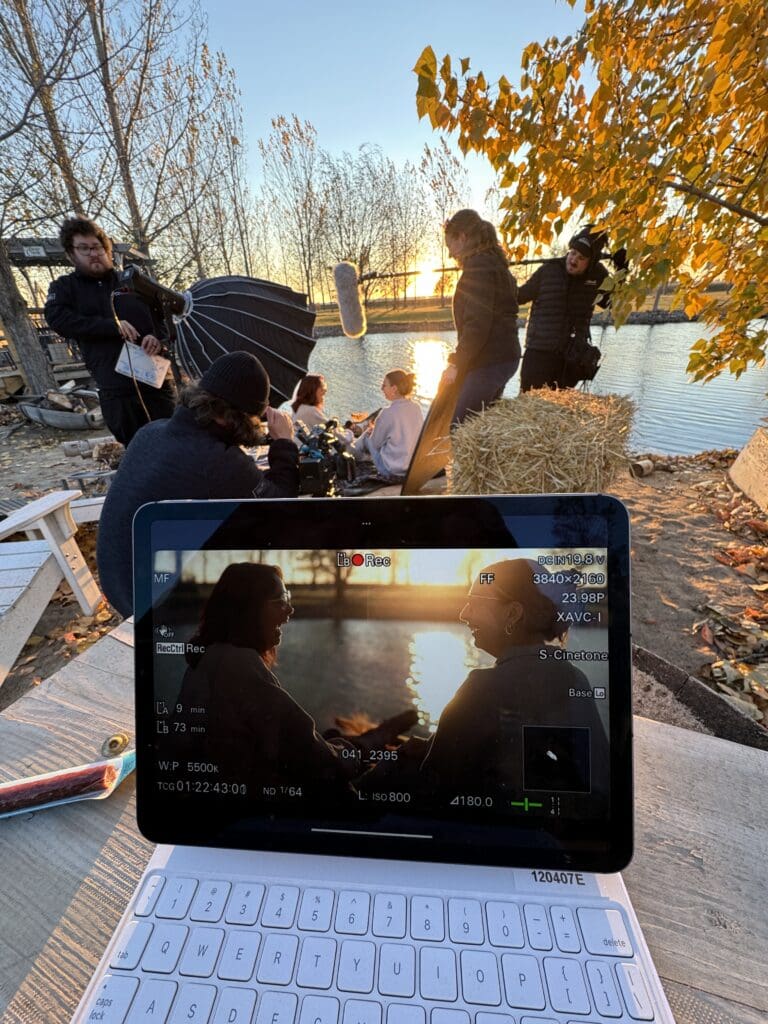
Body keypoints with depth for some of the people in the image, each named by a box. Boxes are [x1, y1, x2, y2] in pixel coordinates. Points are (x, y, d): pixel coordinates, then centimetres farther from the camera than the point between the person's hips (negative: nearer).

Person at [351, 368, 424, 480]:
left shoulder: (388, 413, -20)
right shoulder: (417, 407, -2)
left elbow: (375, 444, -8)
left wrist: (372, 430, 15)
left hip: (393, 472, -6)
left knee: (367, 437, 13)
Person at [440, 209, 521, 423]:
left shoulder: (478, 265, -11)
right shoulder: (494, 262, 21)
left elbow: (477, 323, -20)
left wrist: (456, 363, -17)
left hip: (489, 362, -10)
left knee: (459, 426, -12)